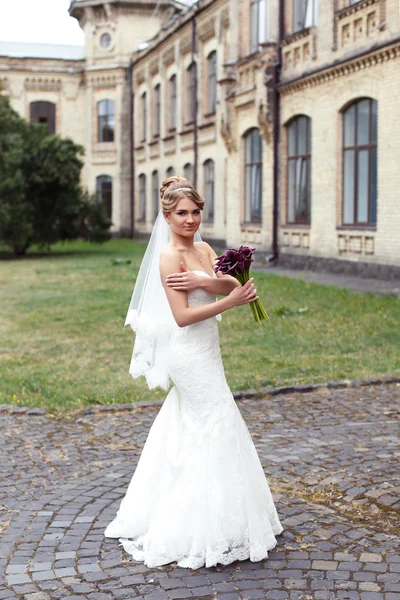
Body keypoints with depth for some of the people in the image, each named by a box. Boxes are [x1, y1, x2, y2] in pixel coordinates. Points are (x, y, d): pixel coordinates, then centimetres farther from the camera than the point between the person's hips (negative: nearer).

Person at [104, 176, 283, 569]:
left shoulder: (203, 249, 10)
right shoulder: (170, 257, -15)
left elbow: (233, 284, -5)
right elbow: (182, 316, -21)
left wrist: (202, 281, -23)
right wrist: (230, 301, -21)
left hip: (203, 352, 9)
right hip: (190, 354, -9)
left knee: (184, 429, 16)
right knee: (218, 427, -3)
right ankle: (214, 524, 8)